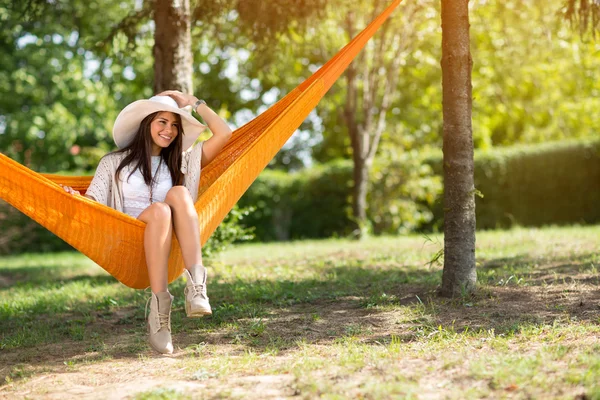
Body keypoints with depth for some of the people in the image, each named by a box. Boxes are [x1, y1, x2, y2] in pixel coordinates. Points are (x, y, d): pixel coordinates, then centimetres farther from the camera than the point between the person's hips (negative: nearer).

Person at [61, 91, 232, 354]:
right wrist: (76, 198, -18)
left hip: (173, 248, 2)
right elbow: (92, 203, 3)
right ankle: (159, 312, -45)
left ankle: (196, 284, -45)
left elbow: (224, 134, 16)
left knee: (179, 193, -28)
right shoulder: (114, 163, 16)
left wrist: (194, 102, 18)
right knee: (159, 210, -34)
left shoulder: (183, 162, 22)